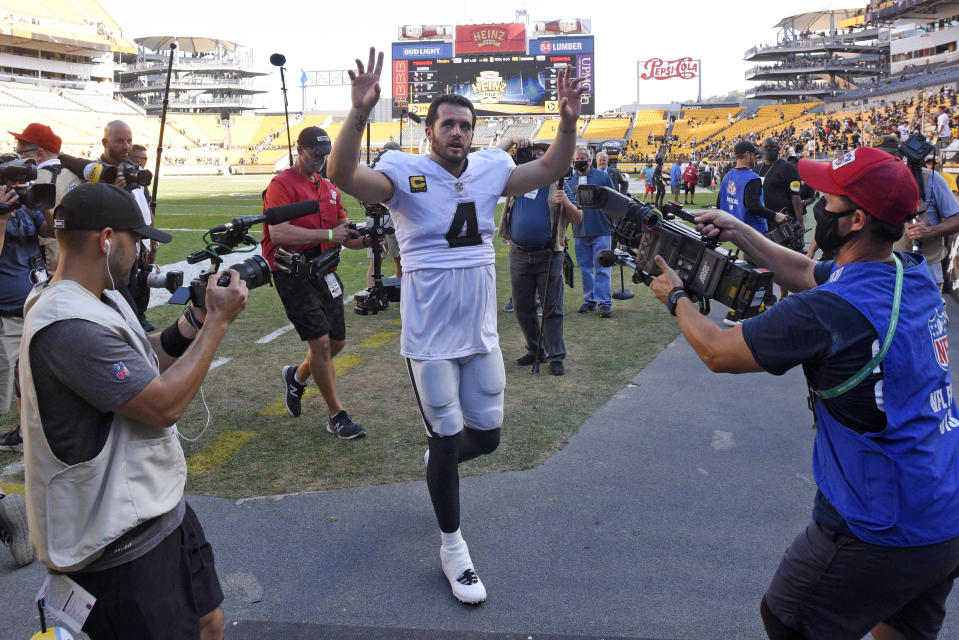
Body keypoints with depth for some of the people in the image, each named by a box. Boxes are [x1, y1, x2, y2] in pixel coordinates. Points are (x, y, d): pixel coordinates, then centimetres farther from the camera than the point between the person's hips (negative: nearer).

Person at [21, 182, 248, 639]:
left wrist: (197, 317, -1)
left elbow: (149, 361, 15)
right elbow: (164, 405, -25)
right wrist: (218, 322, -17)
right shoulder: (68, 326, -26)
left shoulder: (102, 301, 6)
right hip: (117, 547, -10)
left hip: (160, 510, 10)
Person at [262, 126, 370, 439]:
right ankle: (337, 416, 2)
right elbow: (278, 233, -22)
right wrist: (327, 234, -23)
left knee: (337, 342, 11)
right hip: (293, 273, -7)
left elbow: (344, 235, 16)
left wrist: (366, 239, -6)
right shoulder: (281, 185, -7)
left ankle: (296, 376, 39)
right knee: (320, 341, -10)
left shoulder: (329, 187, 16)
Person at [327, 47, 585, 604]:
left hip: (482, 332, 5)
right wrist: (360, 113, -42)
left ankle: (440, 462, 51)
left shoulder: (490, 170, 1)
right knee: (447, 438, 6)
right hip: (430, 337, -4)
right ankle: (452, 546, 27)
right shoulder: (406, 173, -12)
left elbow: (551, 169, 6)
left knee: (486, 436, 15)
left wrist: (569, 122, -11)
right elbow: (343, 175, -27)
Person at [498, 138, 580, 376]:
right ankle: (535, 350, 26)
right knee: (522, 307, 11)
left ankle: (556, 356, 6)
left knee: (552, 308, 0)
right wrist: (513, 139, -5)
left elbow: (577, 220, -2)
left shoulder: (556, 187, 0)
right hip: (519, 255, 4)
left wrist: (566, 204, -21)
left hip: (547, 255, -4)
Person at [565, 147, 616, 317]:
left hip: (601, 231, -3)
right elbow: (567, 204, 12)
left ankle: (604, 302, -1)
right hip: (580, 232, 3)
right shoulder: (570, 181, 9)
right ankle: (589, 300, 21)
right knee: (585, 268, 10)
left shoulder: (602, 177, 3)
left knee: (601, 268, -4)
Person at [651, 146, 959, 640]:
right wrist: (737, 230, 9)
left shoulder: (829, 312, -27)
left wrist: (675, 297, 3)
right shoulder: (914, 274, -1)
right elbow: (807, 274, 15)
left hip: (880, 538, -8)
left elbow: (718, 352, -14)